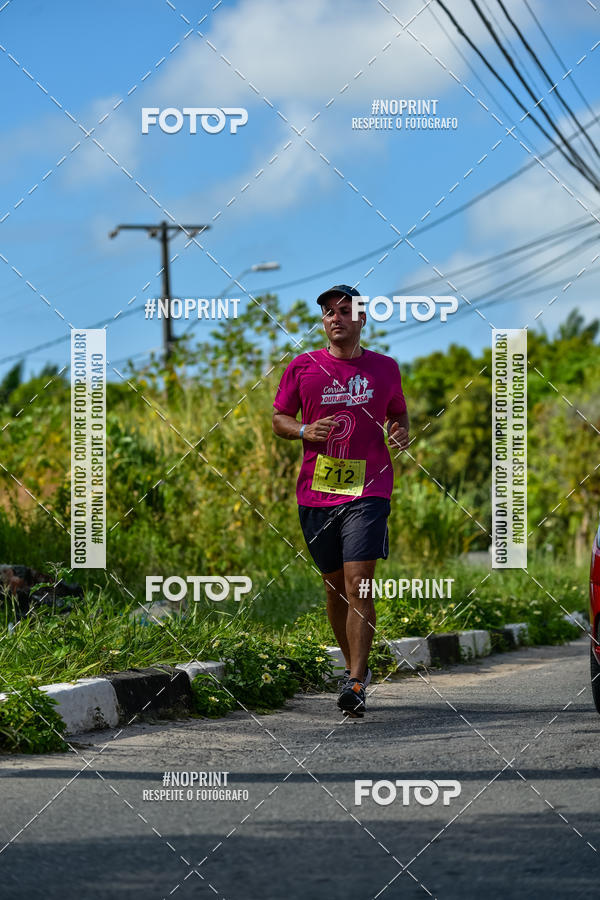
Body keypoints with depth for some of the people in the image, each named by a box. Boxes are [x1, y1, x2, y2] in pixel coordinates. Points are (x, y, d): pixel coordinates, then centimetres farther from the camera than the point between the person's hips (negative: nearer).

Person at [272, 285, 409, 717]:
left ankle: (355, 684, -17)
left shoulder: (385, 368, 7)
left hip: (368, 490, -2)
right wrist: (305, 430, -10)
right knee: (335, 587, 12)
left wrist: (400, 432, -1)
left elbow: (399, 413, 21)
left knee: (358, 586, -14)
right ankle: (356, 667, 30)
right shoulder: (302, 367, 5)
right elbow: (279, 418, 11)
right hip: (316, 492, 2)